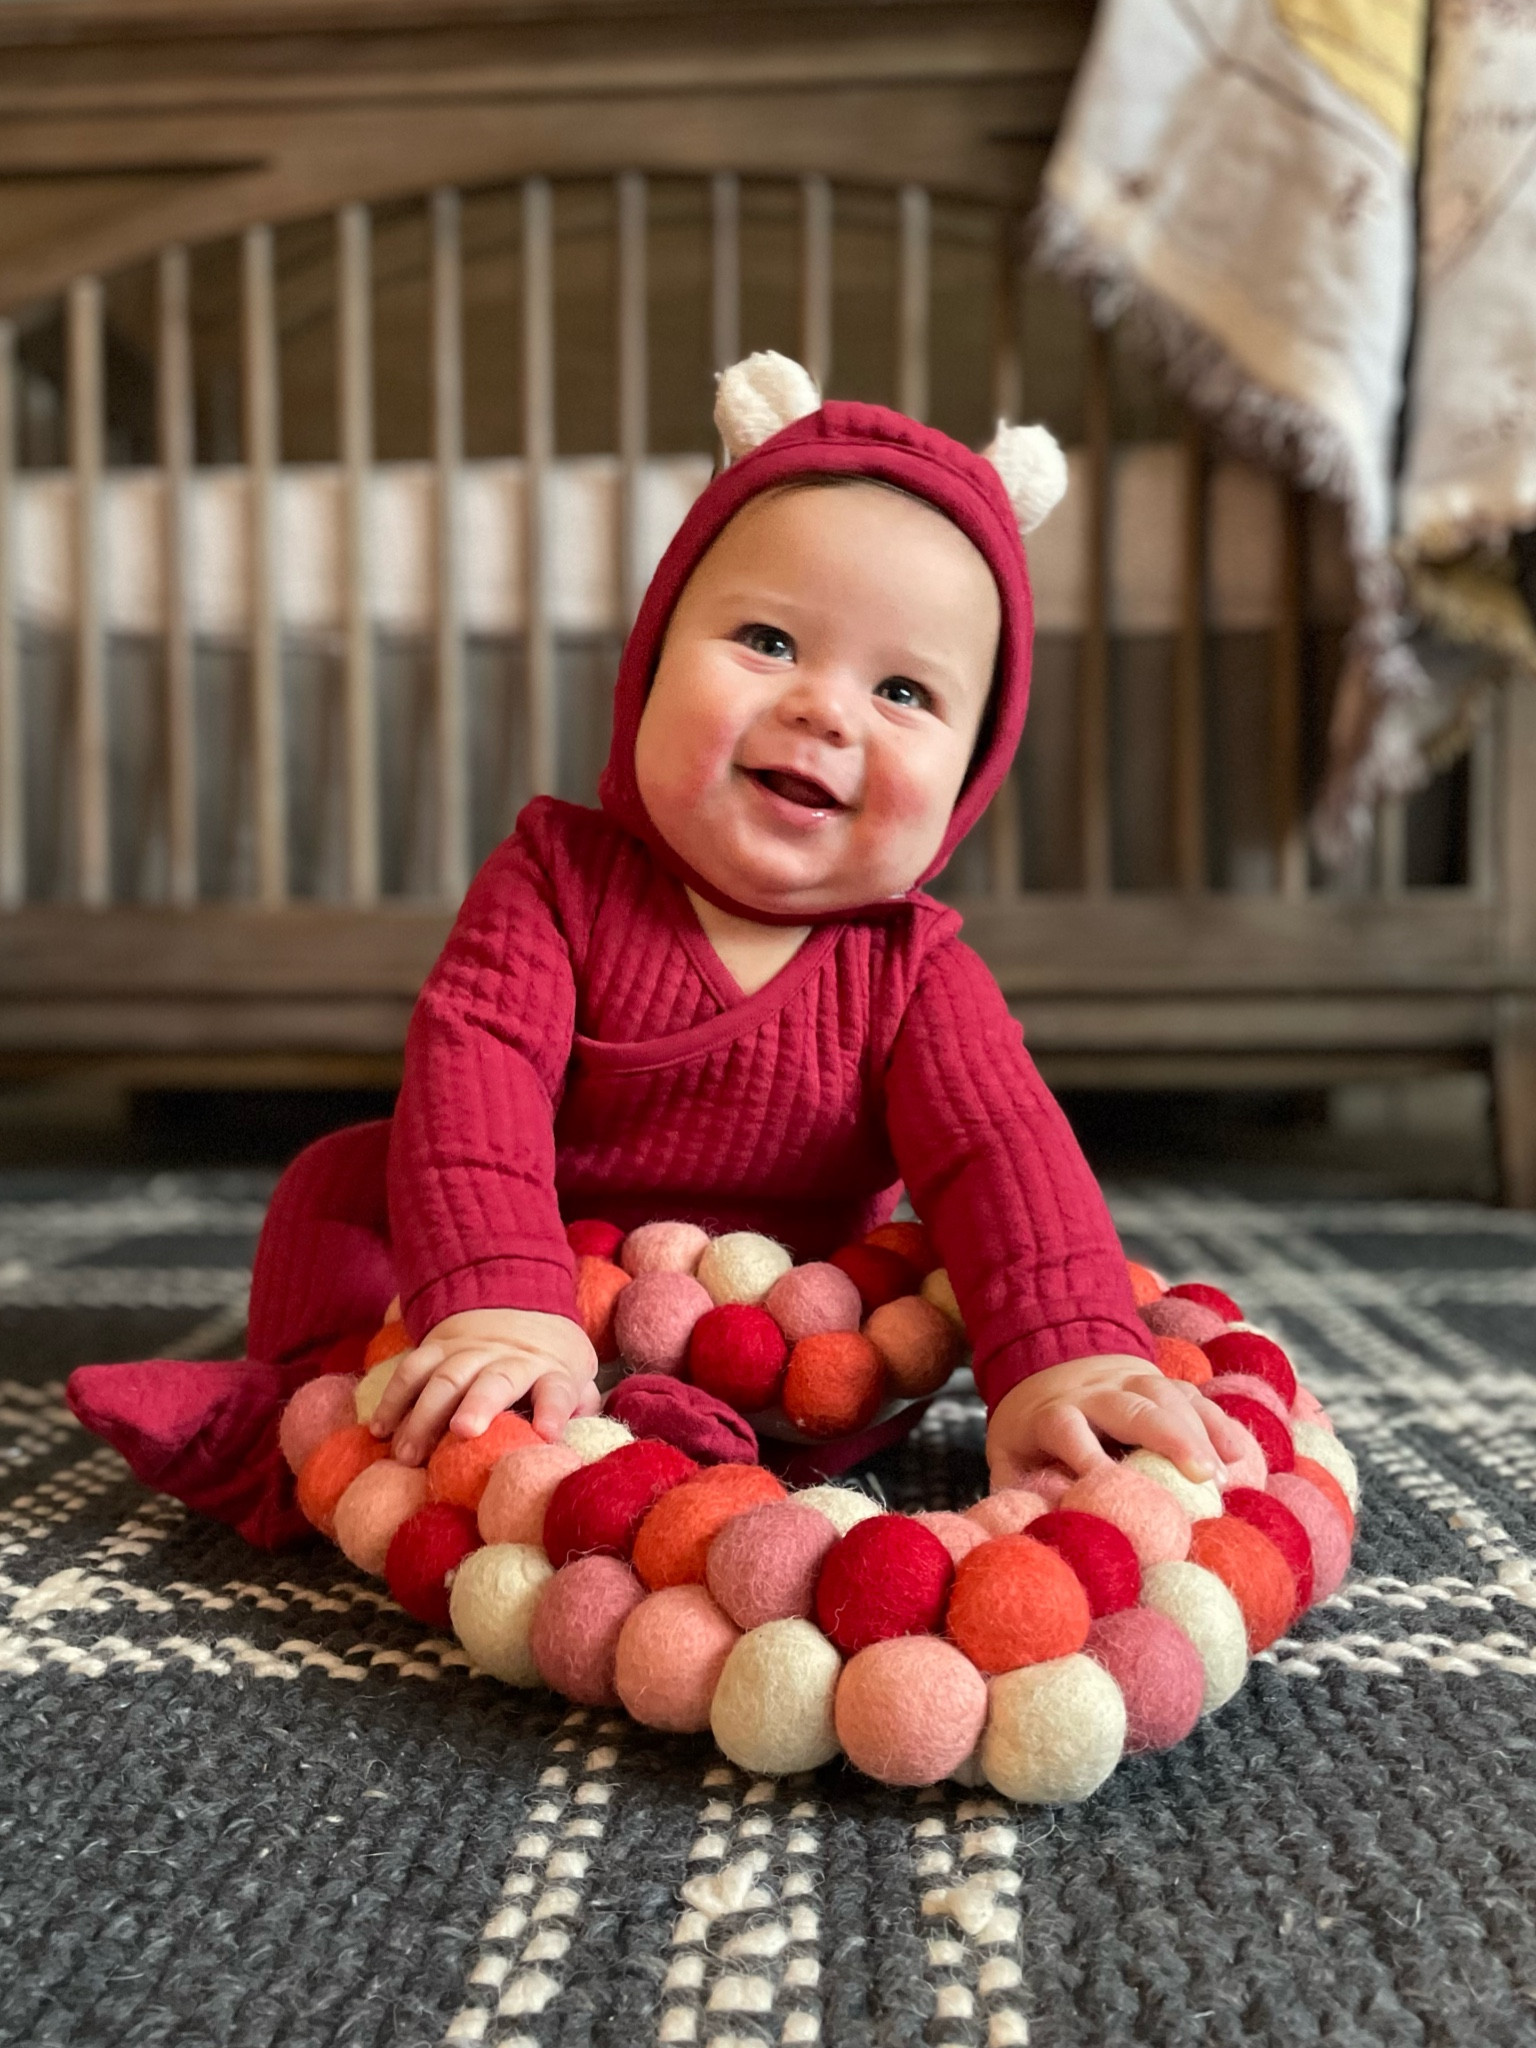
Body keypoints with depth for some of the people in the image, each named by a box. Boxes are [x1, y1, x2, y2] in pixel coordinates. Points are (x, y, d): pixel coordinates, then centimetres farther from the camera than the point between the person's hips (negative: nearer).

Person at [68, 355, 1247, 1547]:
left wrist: (1065, 1358, -47)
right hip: (548, 1298, 0)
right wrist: (495, 1301, -46)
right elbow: (475, 1062, -29)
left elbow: (1000, 1150, -28)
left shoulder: (912, 970, -13)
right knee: (350, 1174, -10)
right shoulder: (558, 875, -14)